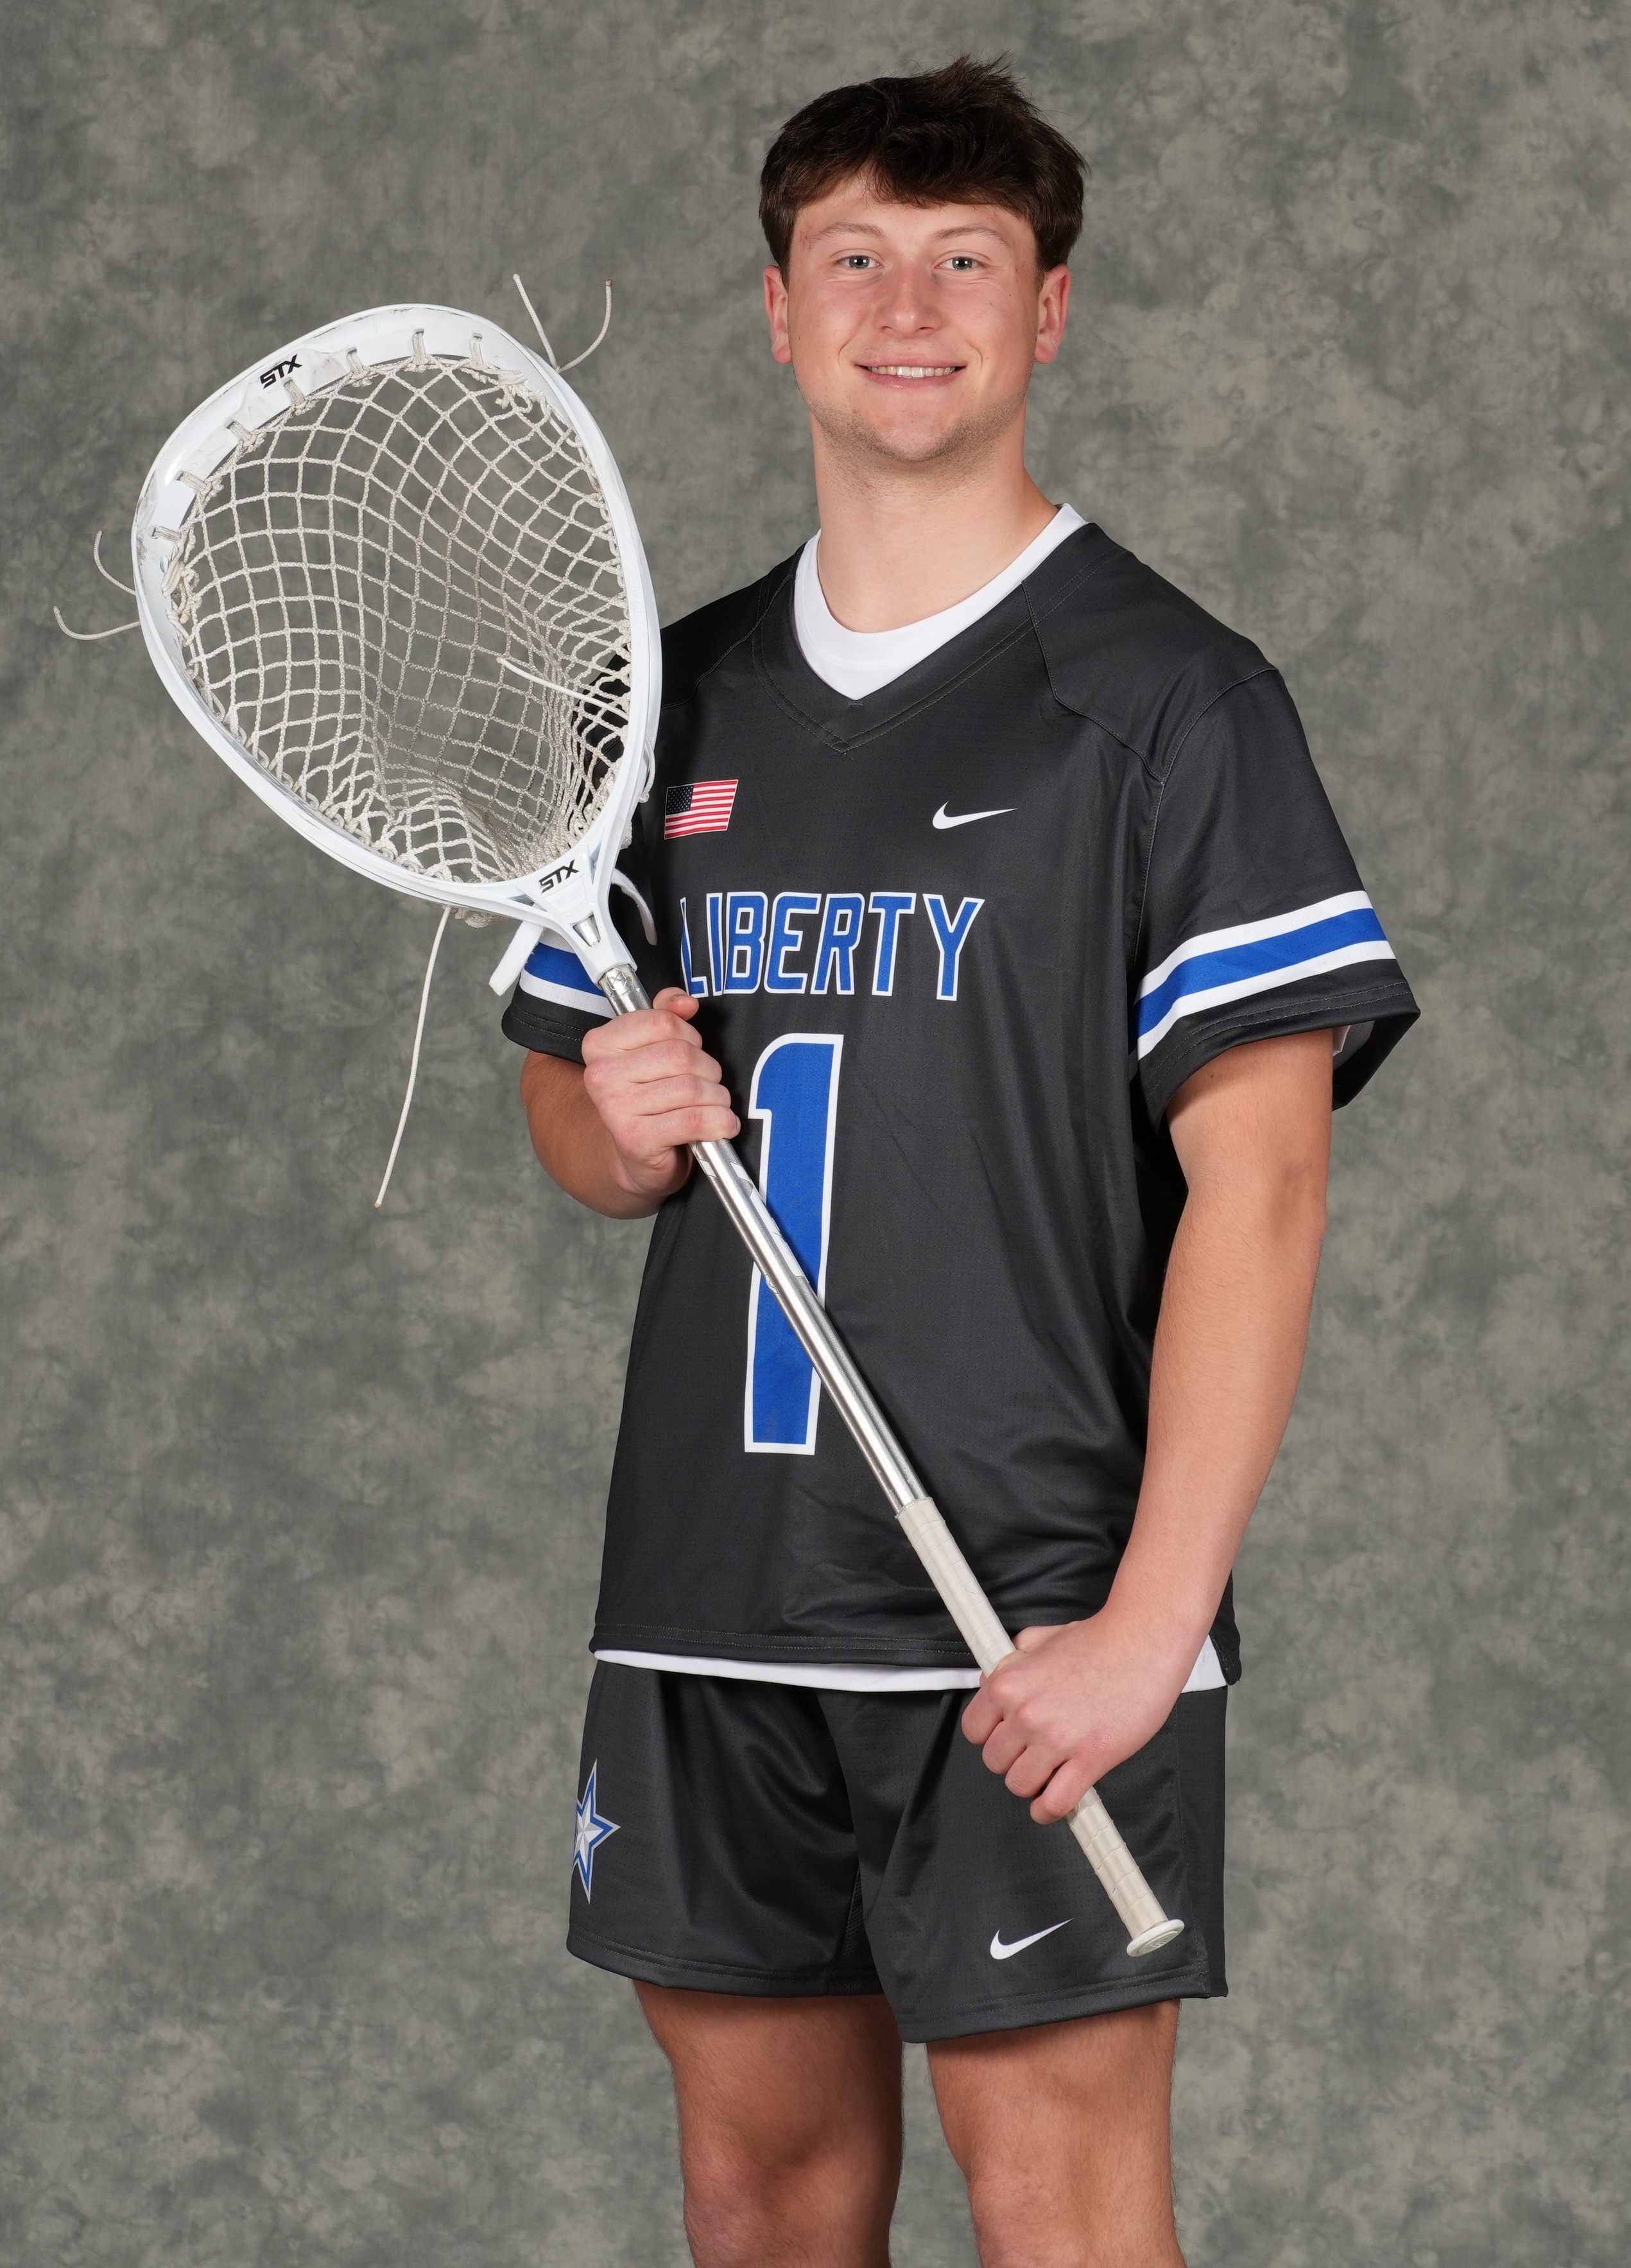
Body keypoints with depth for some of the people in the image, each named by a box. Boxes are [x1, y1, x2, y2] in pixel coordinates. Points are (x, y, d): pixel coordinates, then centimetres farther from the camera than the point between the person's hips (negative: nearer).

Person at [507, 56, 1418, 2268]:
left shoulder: (1169, 697, -5)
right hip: (708, 1593, 5)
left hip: (1039, 1622, -5)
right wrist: (621, 1126, -4)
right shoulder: (679, 698, 12)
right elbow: (572, 1102, 22)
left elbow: (1258, 1184, -11)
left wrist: (1149, 1622, -18)